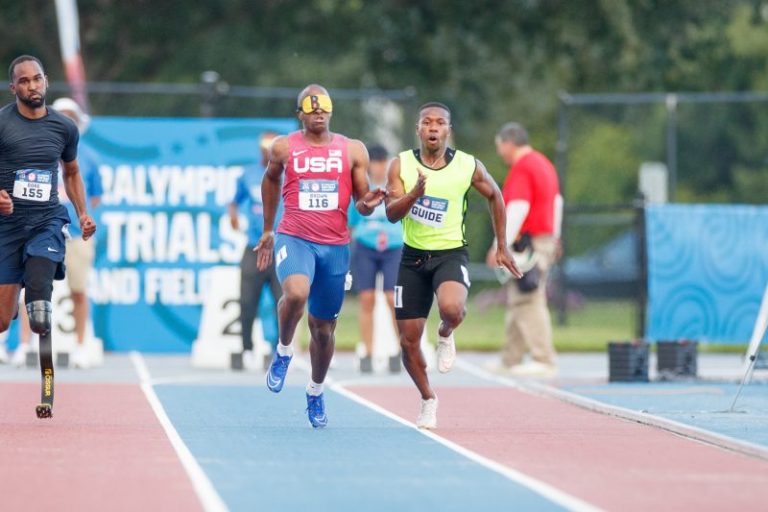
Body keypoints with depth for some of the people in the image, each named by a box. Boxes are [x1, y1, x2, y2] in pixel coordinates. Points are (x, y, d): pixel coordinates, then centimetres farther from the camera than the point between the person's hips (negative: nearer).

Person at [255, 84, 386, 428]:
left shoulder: (353, 151, 4)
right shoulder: (284, 148, 2)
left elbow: (362, 203, 9)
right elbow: (271, 180, 21)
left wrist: (368, 204, -16)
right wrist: (267, 230, 25)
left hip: (335, 246, 2)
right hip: (294, 239, -2)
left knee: (323, 328, 11)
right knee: (295, 294, -34)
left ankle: (316, 392, 34)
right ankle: (283, 351, -5)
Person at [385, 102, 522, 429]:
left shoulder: (468, 166, -5)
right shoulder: (402, 164, -4)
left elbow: (494, 196, 12)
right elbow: (391, 213, -11)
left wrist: (502, 247, 14)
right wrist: (414, 194, -31)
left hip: (451, 254, -2)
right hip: (413, 256, 2)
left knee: (452, 309, -34)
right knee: (408, 341, 3)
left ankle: (445, 336, 3)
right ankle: (428, 400, 28)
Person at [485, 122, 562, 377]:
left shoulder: (521, 169, -14)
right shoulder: (544, 164, 17)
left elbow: (518, 208, -22)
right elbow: (557, 201, 26)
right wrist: (554, 237, 33)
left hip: (527, 242, -10)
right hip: (546, 238, 10)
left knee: (528, 303, -9)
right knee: (518, 301, 14)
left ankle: (544, 361, -11)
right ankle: (510, 359, 18)